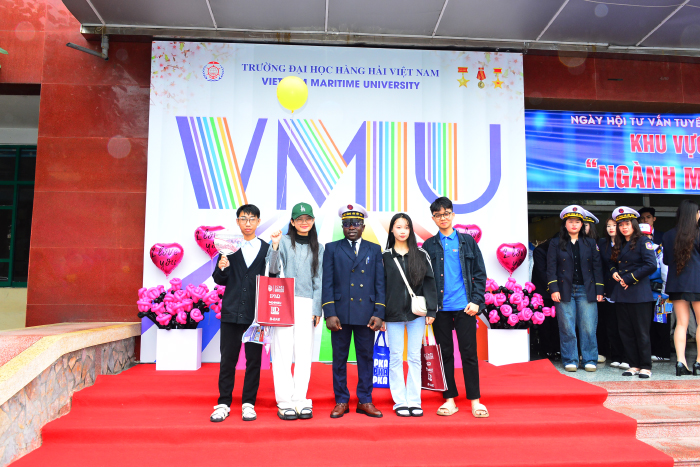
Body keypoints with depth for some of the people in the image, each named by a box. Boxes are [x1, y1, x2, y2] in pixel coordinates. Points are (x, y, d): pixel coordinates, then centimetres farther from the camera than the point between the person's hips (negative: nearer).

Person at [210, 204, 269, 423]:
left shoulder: (266, 249, 6)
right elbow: (220, 280, 6)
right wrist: (221, 269, -15)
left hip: (256, 313, 0)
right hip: (232, 312, 0)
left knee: (254, 360, 6)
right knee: (227, 359, 5)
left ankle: (249, 403, 17)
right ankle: (224, 404, 18)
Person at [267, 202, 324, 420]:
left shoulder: (318, 248, 13)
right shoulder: (284, 241, 4)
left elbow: (318, 281, 11)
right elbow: (273, 268, -7)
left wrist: (317, 309, 4)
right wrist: (275, 246, -22)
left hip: (306, 304, 3)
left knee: (304, 353, 3)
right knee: (283, 352, -2)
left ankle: (301, 400, 12)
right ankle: (284, 402, 7)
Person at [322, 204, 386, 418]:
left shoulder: (374, 249, 10)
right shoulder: (332, 248, 7)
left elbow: (380, 283, 6)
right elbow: (327, 283, 1)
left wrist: (379, 313, -3)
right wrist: (329, 313, -8)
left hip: (366, 314, 1)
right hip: (340, 313, -1)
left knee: (366, 357, 7)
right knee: (339, 358, 7)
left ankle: (365, 401, 19)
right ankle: (341, 401, 19)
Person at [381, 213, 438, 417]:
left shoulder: (421, 254, 5)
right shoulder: (385, 257, 3)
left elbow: (429, 282, 4)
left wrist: (431, 310, -3)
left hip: (416, 313, 1)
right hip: (393, 314, 0)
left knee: (415, 357, 6)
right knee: (396, 358, 4)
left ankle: (414, 401, 14)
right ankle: (400, 402, 13)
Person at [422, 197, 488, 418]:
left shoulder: (467, 241, 7)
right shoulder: (429, 245, 7)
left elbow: (480, 273, 6)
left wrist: (476, 300, -5)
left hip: (464, 307, -1)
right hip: (440, 308, 1)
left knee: (469, 352, 3)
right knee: (445, 353, 8)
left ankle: (475, 400, 13)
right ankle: (450, 399, 17)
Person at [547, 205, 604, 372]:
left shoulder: (590, 243, 12)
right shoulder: (556, 243, 6)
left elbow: (597, 267, 10)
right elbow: (551, 267, 1)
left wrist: (599, 290, 3)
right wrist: (553, 289, -8)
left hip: (586, 291, 1)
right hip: (565, 291, -1)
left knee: (588, 328, 0)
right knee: (567, 328, 1)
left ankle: (590, 360, 12)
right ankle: (570, 361, 11)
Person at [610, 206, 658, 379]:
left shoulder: (643, 241, -5)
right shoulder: (619, 245, 16)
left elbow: (651, 265, -15)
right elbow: (614, 264, 26)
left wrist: (630, 278, -13)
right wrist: (614, 273, 3)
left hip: (638, 293, -7)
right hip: (622, 294, 7)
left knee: (641, 331, -2)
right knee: (626, 331, 8)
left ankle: (645, 367, 7)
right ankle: (633, 365, 17)